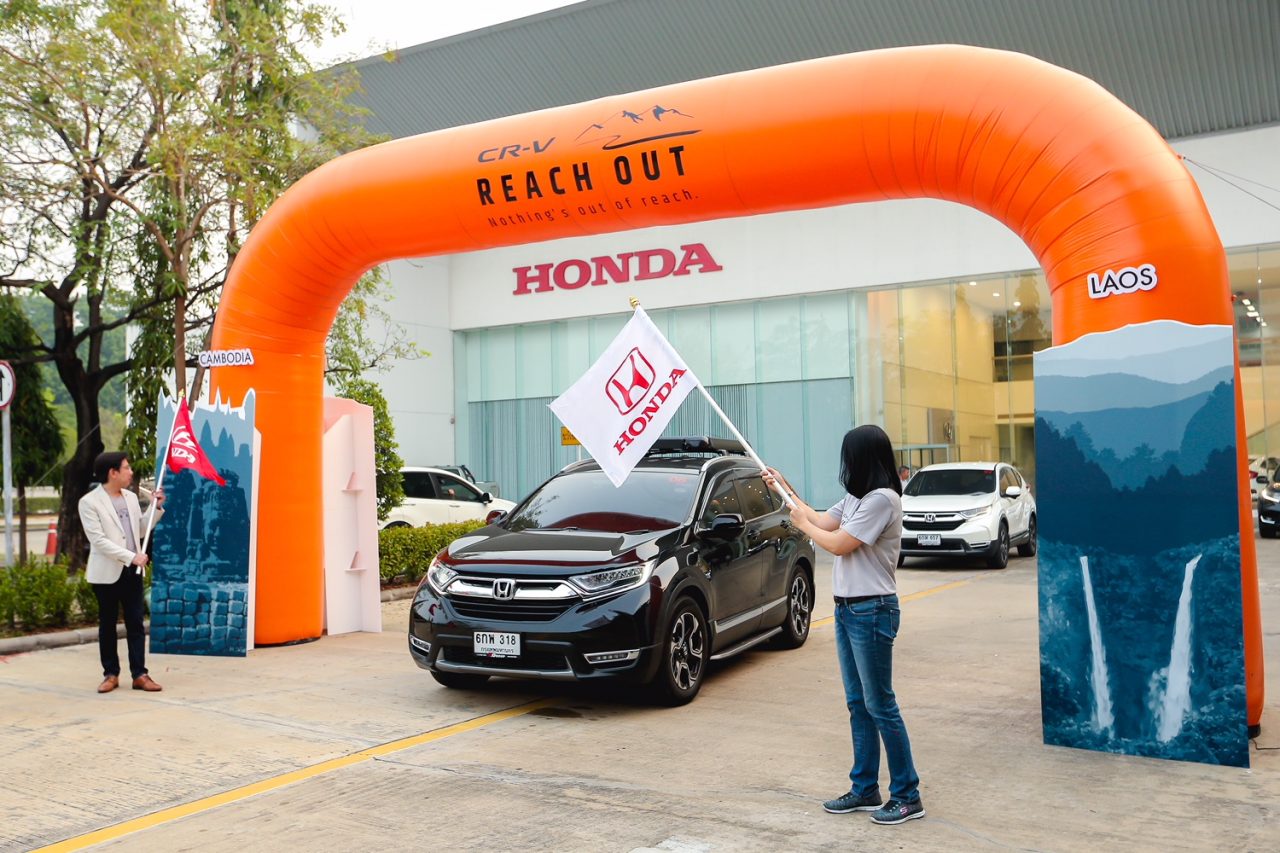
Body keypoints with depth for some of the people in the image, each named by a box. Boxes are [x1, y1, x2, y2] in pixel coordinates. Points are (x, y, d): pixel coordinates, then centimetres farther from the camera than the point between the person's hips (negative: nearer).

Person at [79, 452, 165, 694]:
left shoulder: (131, 497, 10)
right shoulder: (89, 502, -9)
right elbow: (98, 540, -16)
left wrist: (156, 507, 5)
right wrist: (131, 556, -21)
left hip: (132, 571, 5)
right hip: (107, 572, -5)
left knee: (135, 623, 3)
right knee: (107, 624, 6)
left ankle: (139, 674, 6)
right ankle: (111, 674, 16)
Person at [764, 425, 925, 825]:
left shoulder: (882, 499, -18)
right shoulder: (856, 498, 11)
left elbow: (838, 544, -18)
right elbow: (823, 521, 19)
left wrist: (802, 523, -1)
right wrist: (785, 487, 23)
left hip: (871, 612, -10)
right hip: (847, 610, 10)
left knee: (880, 705, -4)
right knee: (857, 704, 13)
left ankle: (907, 796, 6)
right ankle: (865, 789, 22)